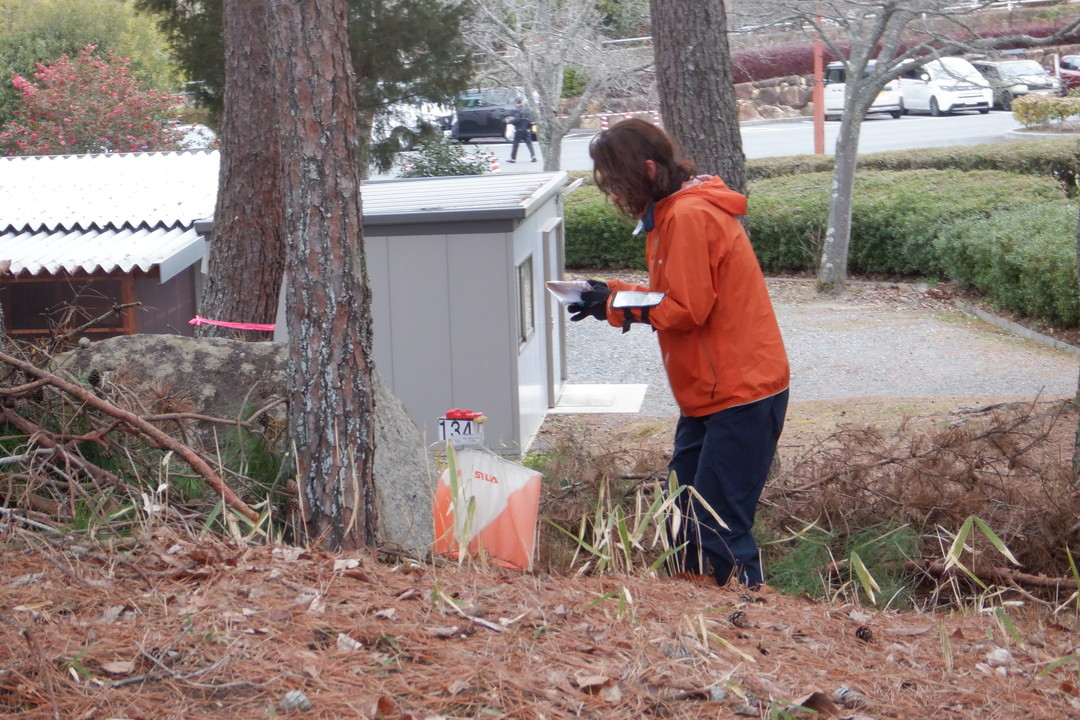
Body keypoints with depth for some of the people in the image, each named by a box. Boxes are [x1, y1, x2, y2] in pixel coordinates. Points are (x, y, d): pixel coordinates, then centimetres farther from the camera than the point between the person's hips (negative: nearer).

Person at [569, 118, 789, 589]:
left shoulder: (690, 216, -18)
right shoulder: (676, 212, 15)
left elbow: (687, 309, -20)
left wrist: (616, 303, -9)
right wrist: (614, 295, 3)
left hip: (740, 394, -11)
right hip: (712, 393, 11)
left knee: (718, 525, -10)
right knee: (682, 516, 14)